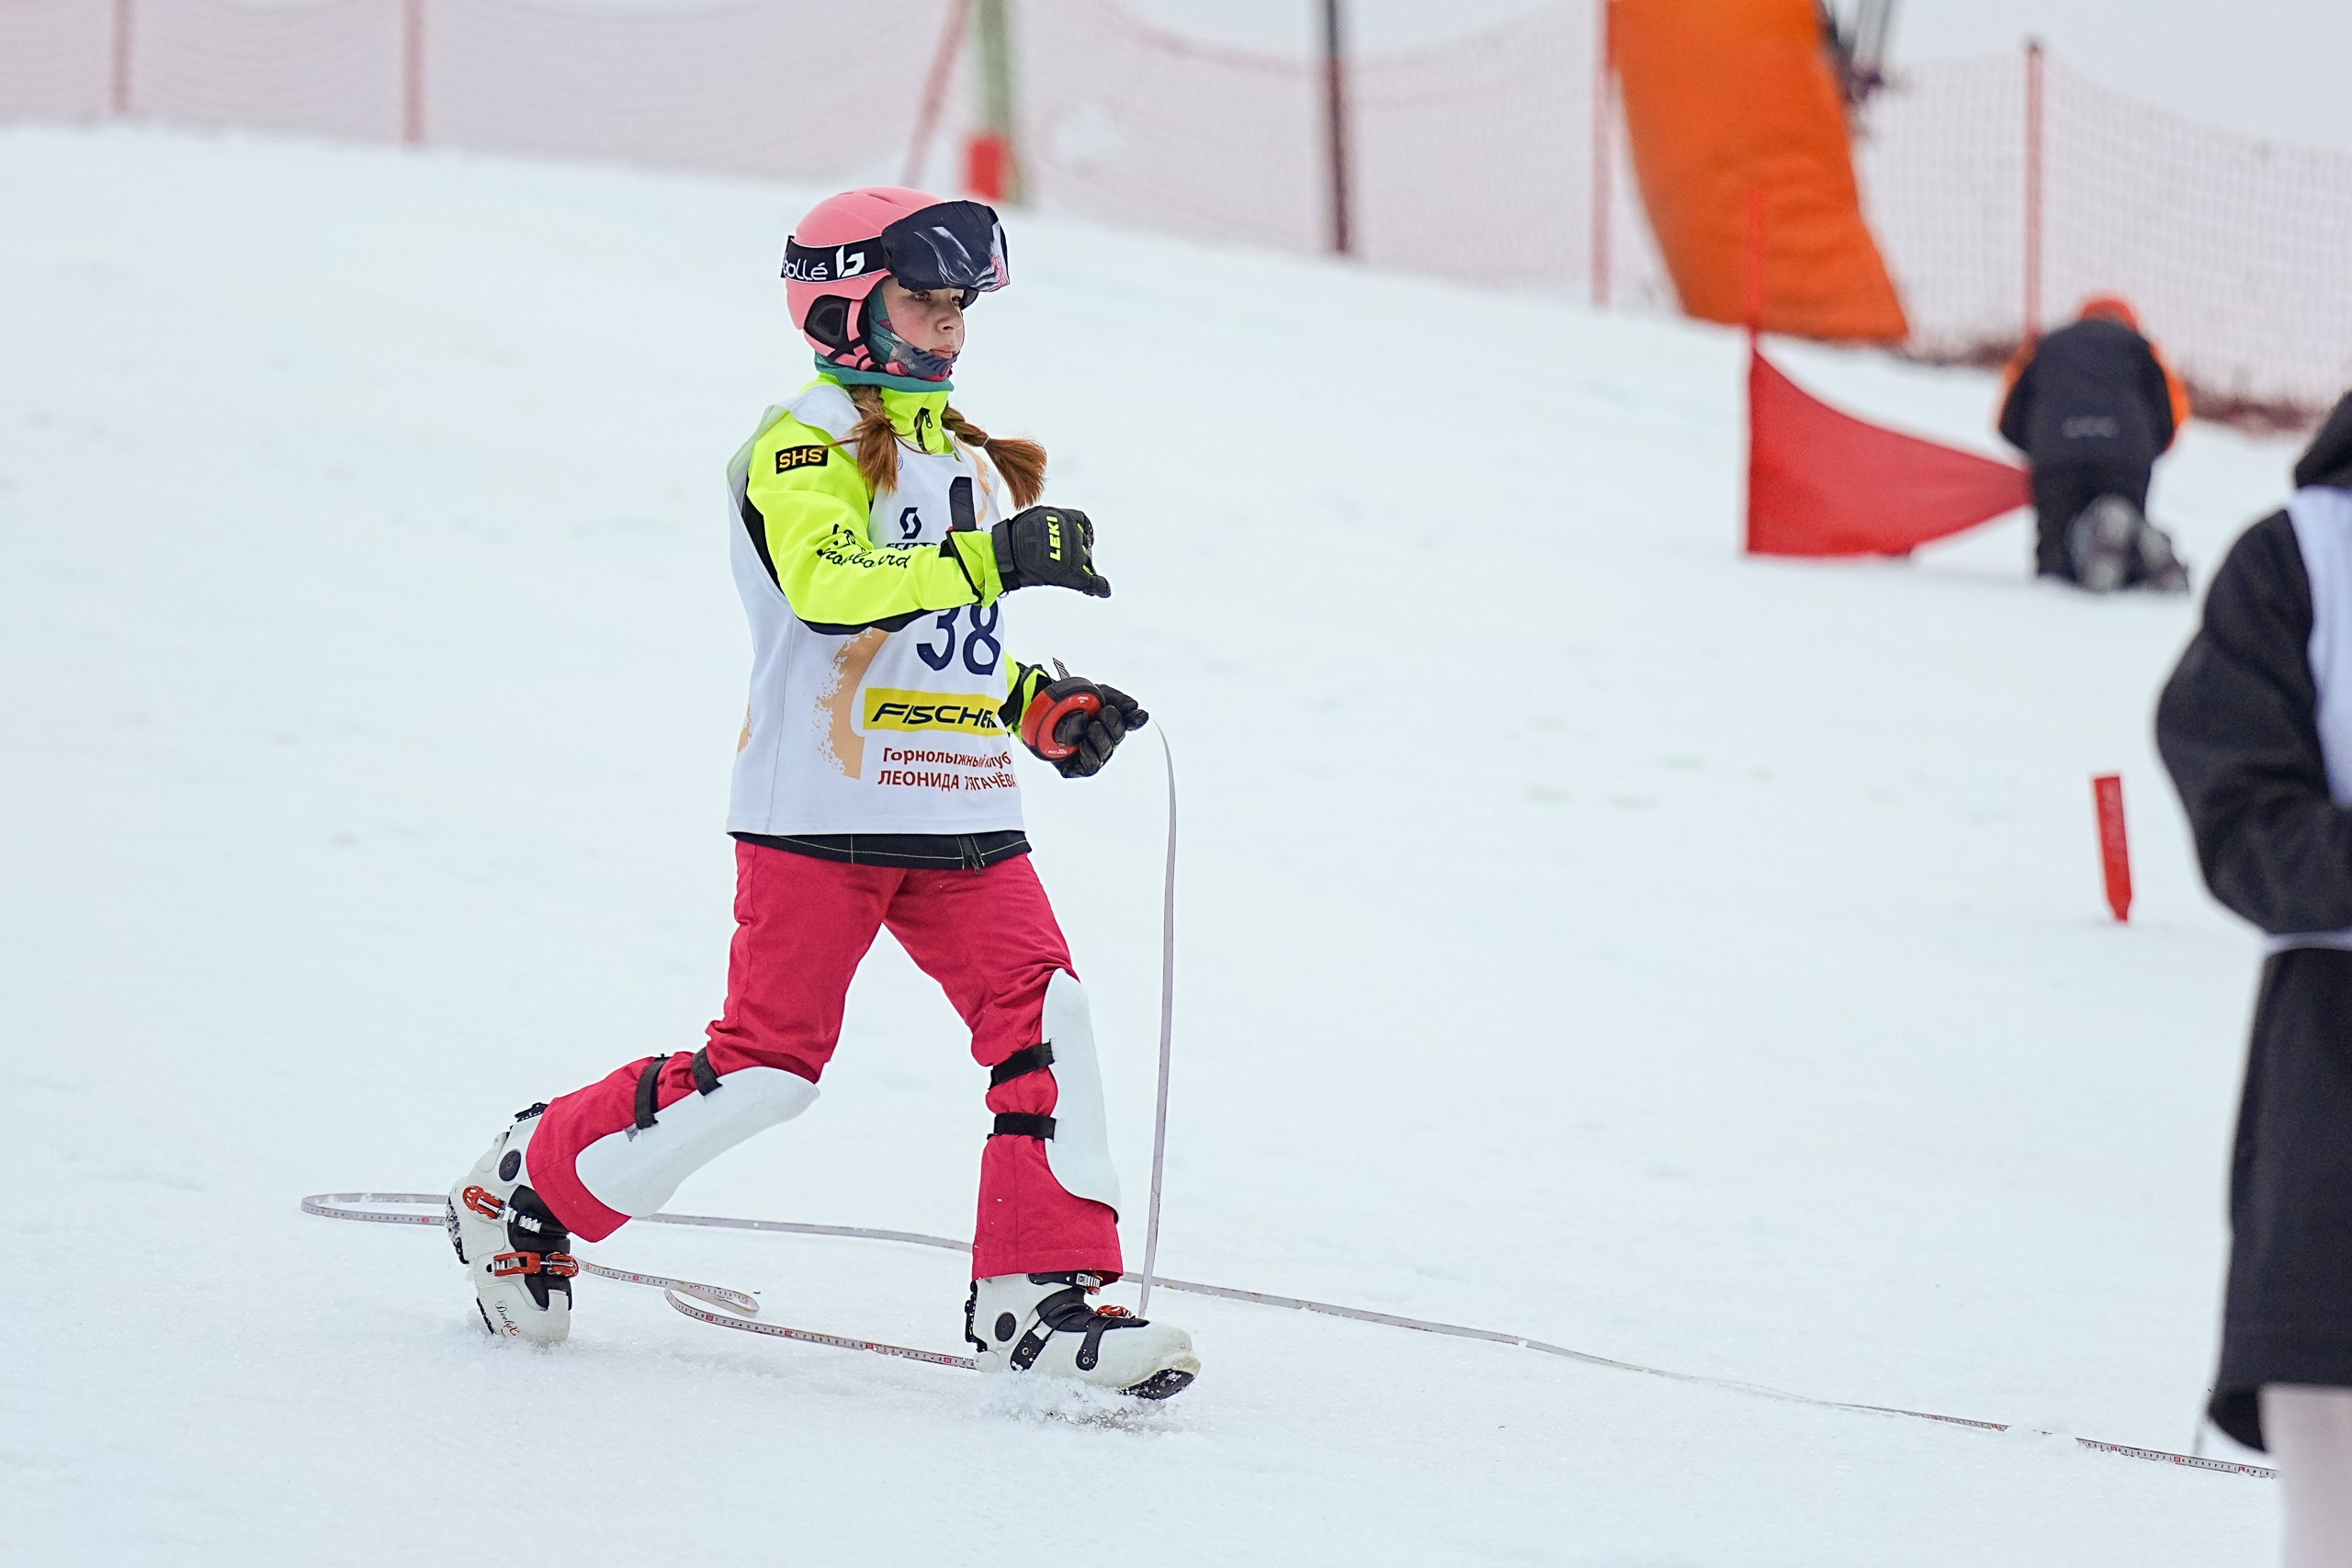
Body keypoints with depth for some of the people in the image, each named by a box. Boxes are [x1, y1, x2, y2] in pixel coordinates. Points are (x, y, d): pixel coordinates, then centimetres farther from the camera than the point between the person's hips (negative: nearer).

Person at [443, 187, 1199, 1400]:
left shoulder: (966, 461, 21)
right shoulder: (803, 446, -6)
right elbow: (829, 579, -26)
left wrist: (1047, 710, 15)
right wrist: (993, 559, -33)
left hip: (961, 819, 7)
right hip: (821, 809, -7)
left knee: (1043, 1017, -11)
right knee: (769, 1063, -6)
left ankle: (1037, 1294, -9)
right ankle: (529, 1187, 14)